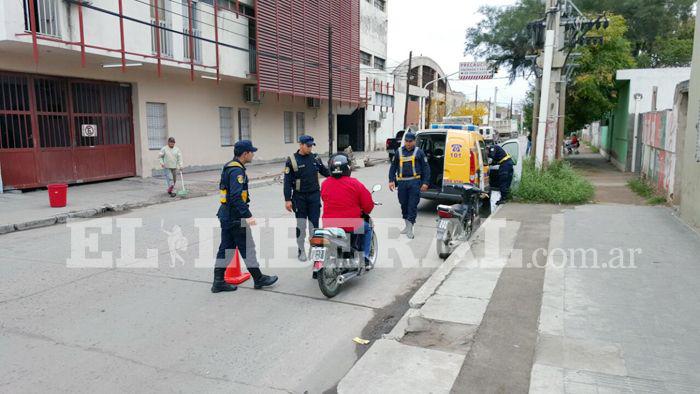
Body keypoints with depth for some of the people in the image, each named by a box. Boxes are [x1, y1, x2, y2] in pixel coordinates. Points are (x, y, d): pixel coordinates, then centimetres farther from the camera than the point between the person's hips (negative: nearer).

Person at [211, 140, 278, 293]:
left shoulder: (229, 167, 14)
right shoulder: (237, 171, -18)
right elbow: (236, 196, -27)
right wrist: (248, 215, -28)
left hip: (226, 215, 10)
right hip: (235, 217, -10)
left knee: (226, 248, 11)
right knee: (247, 247, 1)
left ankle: (219, 282, 14)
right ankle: (258, 279, 13)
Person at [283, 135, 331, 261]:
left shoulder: (315, 158, 6)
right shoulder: (292, 160, -5)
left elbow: (325, 171, 18)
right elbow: (287, 181, -6)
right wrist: (287, 200, -9)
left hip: (314, 195, 3)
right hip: (299, 197, -2)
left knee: (314, 223, 4)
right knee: (301, 225, 5)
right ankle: (301, 250, 17)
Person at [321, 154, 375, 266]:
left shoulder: (325, 184, 0)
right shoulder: (355, 184, -11)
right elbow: (368, 205, -7)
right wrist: (365, 212, 16)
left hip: (328, 225, 4)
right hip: (351, 226, -4)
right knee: (367, 228, 26)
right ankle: (364, 257, 19)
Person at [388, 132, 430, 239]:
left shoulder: (419, 152, 5)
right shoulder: (399, 152, 12)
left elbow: (426, 168, 4)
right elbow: (393, 167, 15)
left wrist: (425, 182, -5)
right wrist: (391, 180, 4)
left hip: (414, 182, -3)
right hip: (402, 182, 3)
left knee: (412, 206, -7)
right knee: (403, 205, 10)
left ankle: (410, 229, -4)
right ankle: (407, 226, 24)